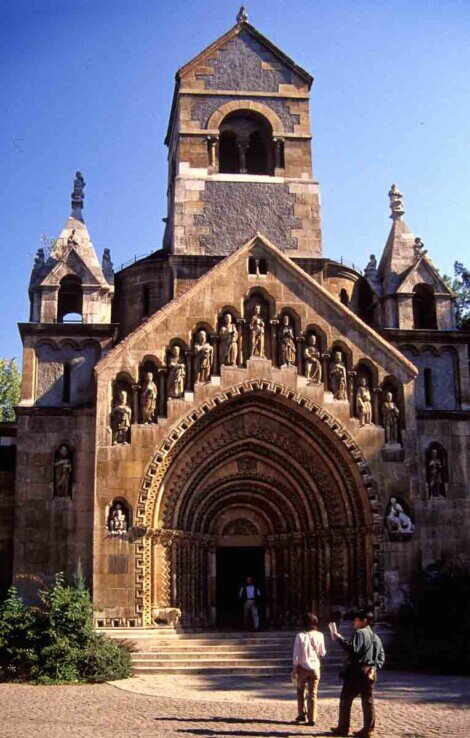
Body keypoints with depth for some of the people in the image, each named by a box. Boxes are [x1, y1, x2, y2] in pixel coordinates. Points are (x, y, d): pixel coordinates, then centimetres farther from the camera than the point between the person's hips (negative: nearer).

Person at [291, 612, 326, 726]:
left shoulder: (300, 635, -12)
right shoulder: (319, 635, -6)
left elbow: (296, 654, -10)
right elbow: (322, 653, 1)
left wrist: (294, 668, -3)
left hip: (303, 667, -1)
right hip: (315, 667, 1)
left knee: (300, 691, 18)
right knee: (312, 693, 9)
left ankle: (301, 714, 18)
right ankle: (312, 718, 7)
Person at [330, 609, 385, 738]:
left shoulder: (360, 633, -10)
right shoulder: (375, 637, 16)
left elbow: (353, 649, -23)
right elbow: (381, 656, 17)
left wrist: (340, 639, -17)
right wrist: (374, 667, 9)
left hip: (356, 671, -7)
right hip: (369, 672, 7)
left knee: (345, 700, 4)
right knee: (368, 701, 7)